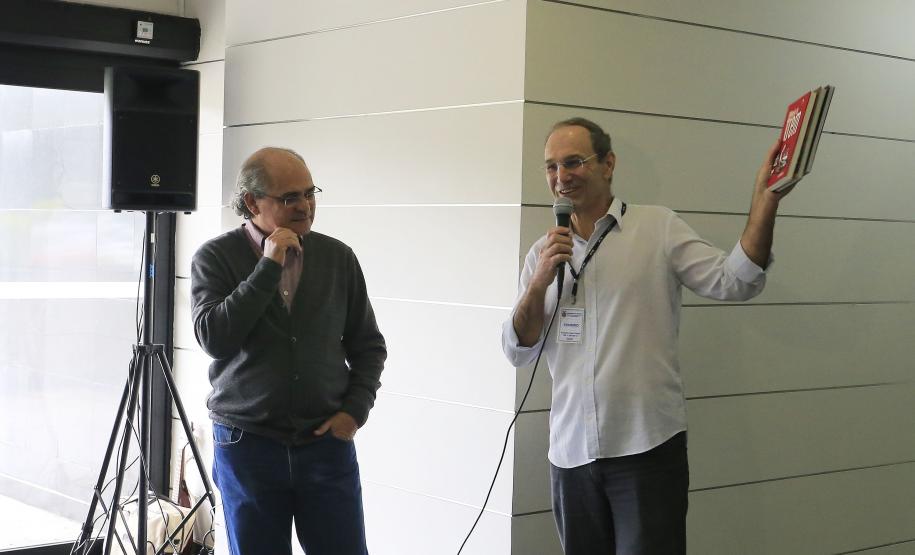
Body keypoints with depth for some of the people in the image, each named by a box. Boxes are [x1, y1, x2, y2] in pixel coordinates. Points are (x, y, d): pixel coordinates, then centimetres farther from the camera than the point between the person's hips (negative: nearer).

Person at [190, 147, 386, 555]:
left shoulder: (338, 258, 4)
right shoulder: (215, 258, -2)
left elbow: (368, 346, 12)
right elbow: (214, 338, -17)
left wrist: (356, 410, -1)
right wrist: (268, 268, -18)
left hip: (328, 443, 1)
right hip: (247, 445, -1)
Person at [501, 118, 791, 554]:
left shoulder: (659, 228, 0)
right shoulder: (543, 253, 11)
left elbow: (734, 281, -10)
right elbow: (518, 351, 8)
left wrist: (765, 201, -20)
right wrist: (540, 282, -7)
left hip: (647, 446, -4)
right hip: (570, 451, 4)